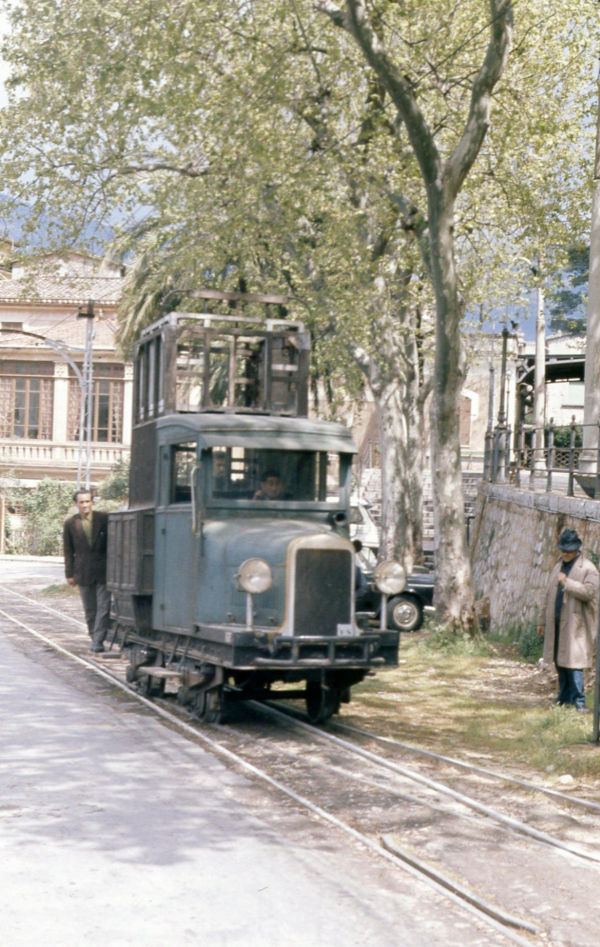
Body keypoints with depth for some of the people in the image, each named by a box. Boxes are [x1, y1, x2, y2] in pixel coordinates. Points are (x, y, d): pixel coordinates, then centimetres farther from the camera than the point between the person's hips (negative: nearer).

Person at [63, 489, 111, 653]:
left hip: (103, 570, -1)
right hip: (83, 572, 1)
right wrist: (69, 573, 5)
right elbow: (68, 551, 7)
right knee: (89, 609, 8)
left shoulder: (103, 519, -1)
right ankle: (95, 638, 19)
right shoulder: (70, 524, 2)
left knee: (103, 607, -6)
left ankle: (98, 641, -5)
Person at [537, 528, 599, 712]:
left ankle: (579, 700, -7)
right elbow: (548, 595, 22)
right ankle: (565, 696, 20)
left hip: (575, 624, -7)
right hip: (557, 623, 7)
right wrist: (543, 620, 22)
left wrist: (567, 582, -16)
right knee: (560, 662, 10)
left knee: (573, 661, -11)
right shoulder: (558, 567, 18)